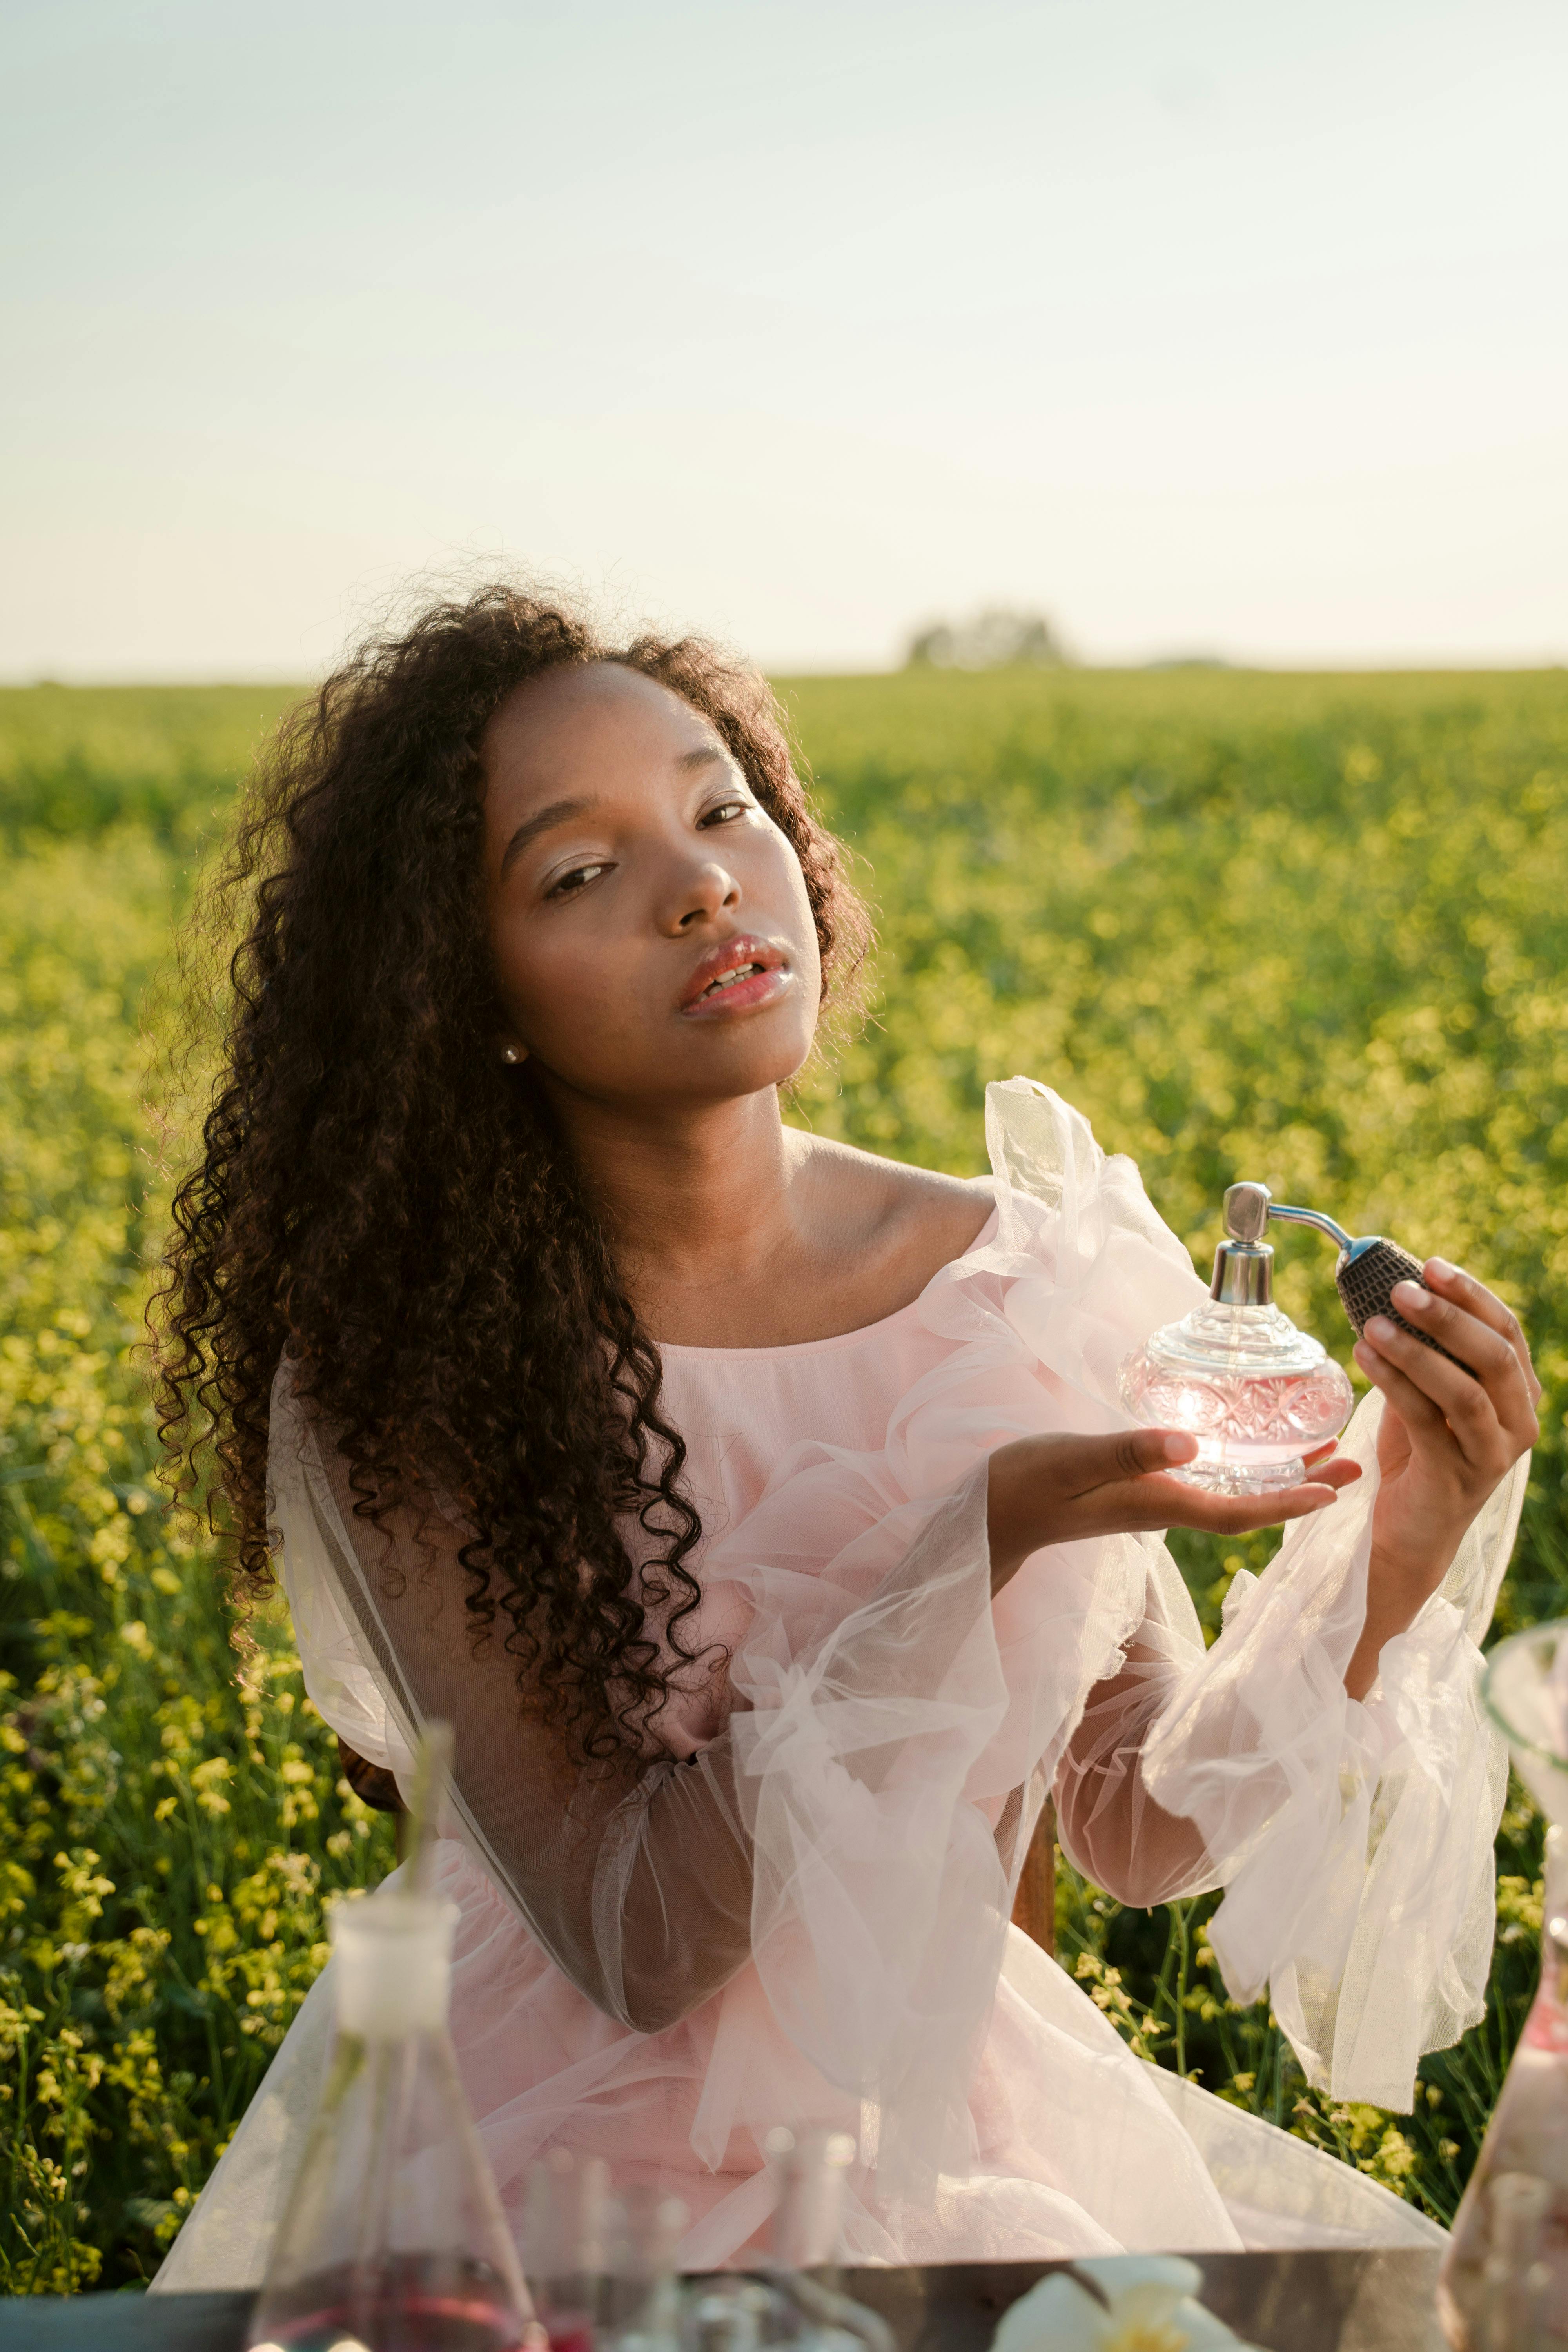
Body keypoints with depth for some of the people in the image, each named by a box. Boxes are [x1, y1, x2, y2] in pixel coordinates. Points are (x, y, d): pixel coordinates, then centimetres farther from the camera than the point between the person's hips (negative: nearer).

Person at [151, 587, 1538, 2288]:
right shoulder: (398, 1378, -16)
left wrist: (1396, 1564, -16)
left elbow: (1142, 1832, -1)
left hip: (948, 2133, 1)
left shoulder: (1032, 1286, -8)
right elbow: (625, 1943, -19)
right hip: (566, 2165, -1)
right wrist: (979, 1552, -27)